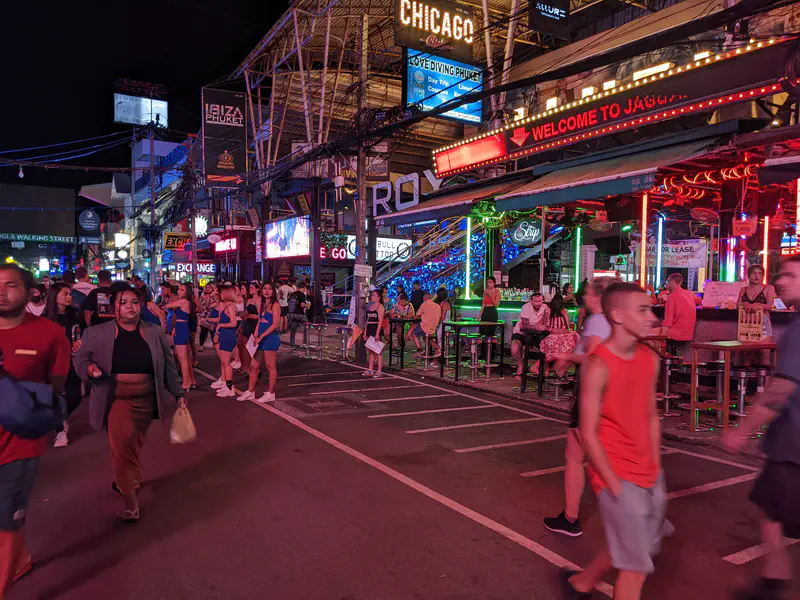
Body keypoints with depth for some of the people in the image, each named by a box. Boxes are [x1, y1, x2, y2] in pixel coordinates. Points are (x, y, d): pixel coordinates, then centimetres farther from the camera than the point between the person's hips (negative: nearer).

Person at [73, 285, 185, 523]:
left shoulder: (155, 333, 4)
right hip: (115, 399, -3)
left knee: (133, 446, 14)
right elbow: (80, 359, 3)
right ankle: (130, 496, -1)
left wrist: (178, 393, 9)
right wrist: (89, 368, -20)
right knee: (123, 445, -16)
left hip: (146, 400, 3)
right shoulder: (96, 333, -2)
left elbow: (168, 366, 8)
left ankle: (122, 480, 40)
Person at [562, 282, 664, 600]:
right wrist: (615, 485, -14)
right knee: (637, 565, 1)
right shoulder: (599, 366, -20)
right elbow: (589, 434, -17)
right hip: (618, 476, -7)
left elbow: (651, 416, 10)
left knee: (641, 548, 21)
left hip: (649, 475, 8)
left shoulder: (650, 359, 2)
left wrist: (656, 467, 8)